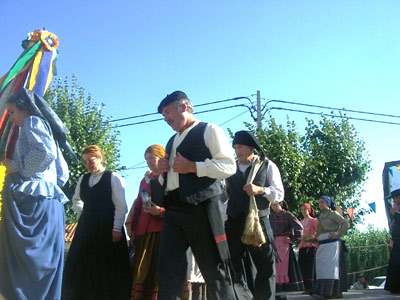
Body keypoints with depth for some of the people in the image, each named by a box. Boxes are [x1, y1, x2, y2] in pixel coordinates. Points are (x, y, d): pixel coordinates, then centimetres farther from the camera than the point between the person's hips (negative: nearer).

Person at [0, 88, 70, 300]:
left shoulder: (32, 122, 2)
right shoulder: (47, 131, 28)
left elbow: (44, 153, -17)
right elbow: (63, 173, 26)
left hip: (31, 199, -9)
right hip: (50, 201, 9)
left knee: (23, 261, -13)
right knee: (44, 265, 6)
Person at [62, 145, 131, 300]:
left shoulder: (113, 178, -5)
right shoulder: (82, 179, 12)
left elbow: (120, 206, -9)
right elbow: (76, 200, 28)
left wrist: (117, 229, -14)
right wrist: (83, 213, 11)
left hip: (108, 227, -6)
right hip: (86, 227, 6)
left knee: (108, 267, -1)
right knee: (83, 266, 5)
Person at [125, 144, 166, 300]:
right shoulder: (145, 180, 22)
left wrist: (160, 211, -16)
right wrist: (131, 225, 19)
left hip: (162, 230, -6)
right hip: (143, 232, 6)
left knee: (158, 272, -9)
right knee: (141, 273, 0)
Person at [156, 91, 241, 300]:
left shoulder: (209, 130, 4)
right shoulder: (172, 142, 26)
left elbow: (228, 166, -8)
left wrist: (193, 167, -12)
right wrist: (162, 172, 11)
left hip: (200, 207, -7)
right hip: (173, 210, 7)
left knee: (214, 270, -2)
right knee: (167, 270, -2)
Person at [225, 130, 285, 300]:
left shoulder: (267, 166, 6)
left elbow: (279, 195, -2)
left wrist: (260, 190, -18)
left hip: (258, 222, -3)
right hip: (233, 223, 3)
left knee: (266, 268, 2)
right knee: (233, 268, 4)